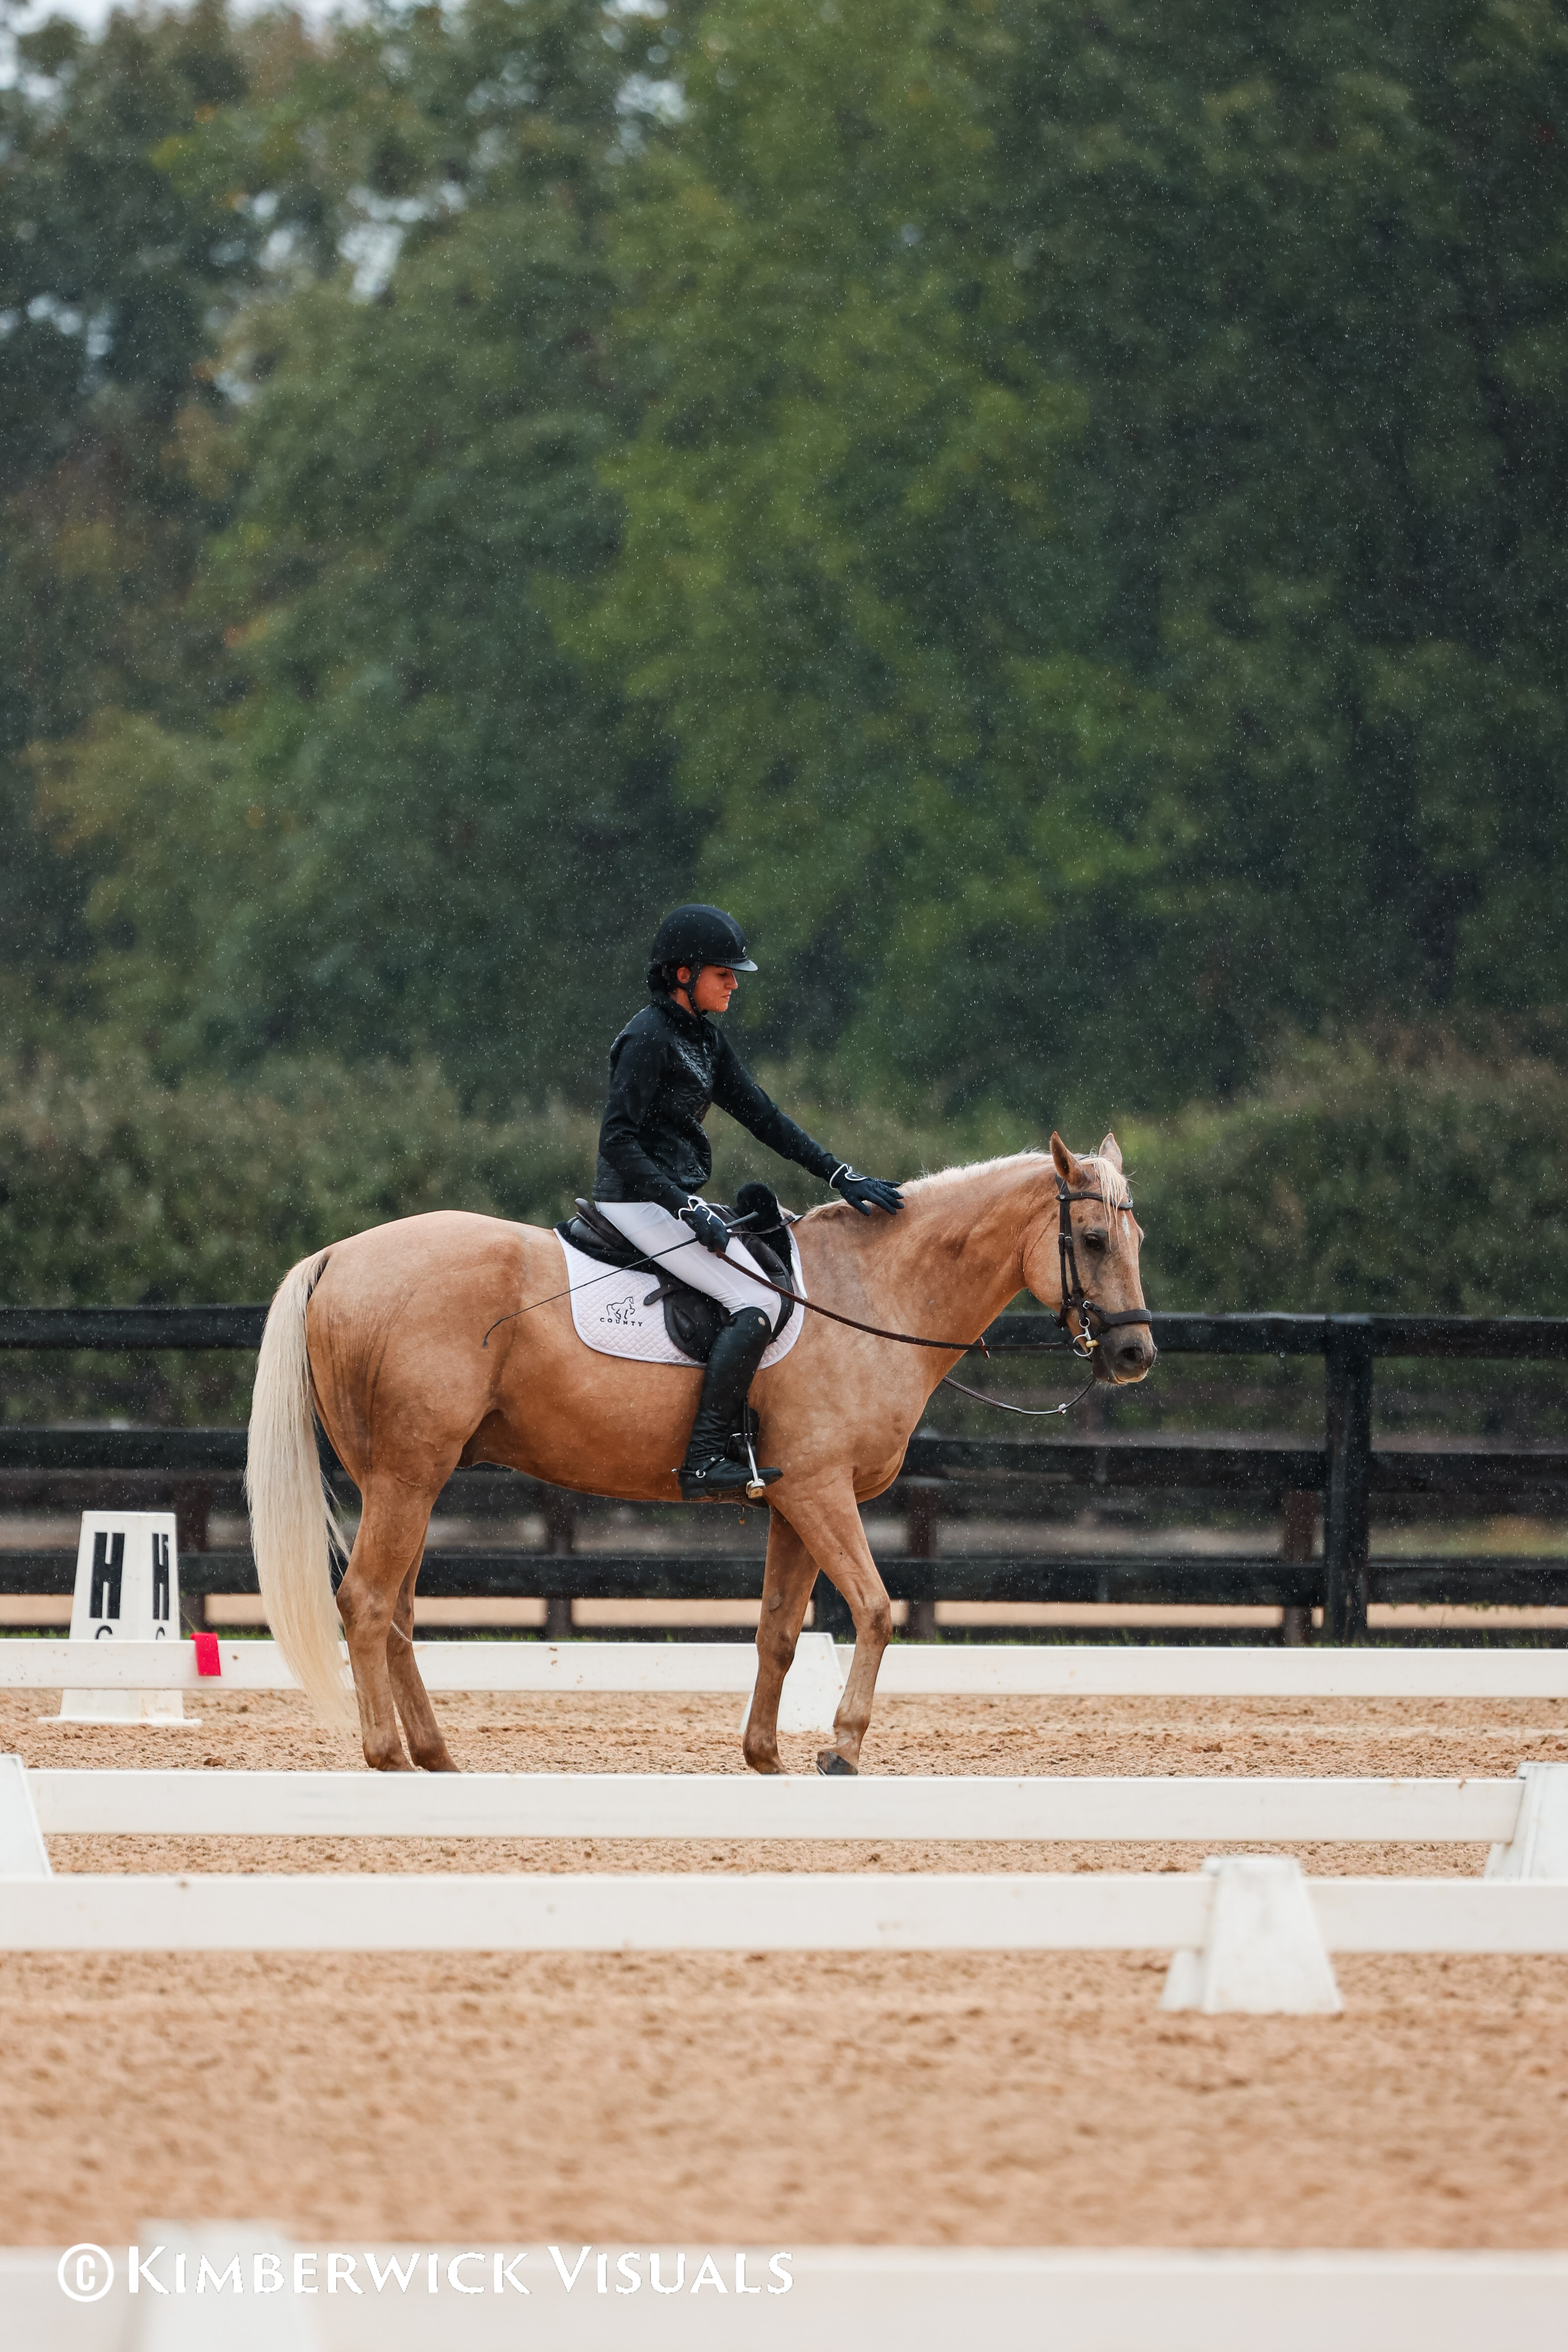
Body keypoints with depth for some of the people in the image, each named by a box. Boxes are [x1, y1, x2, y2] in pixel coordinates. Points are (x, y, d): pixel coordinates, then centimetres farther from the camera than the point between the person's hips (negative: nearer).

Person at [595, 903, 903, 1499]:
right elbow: (618, 1141, -19)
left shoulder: (705, 1041, 15)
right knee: (757, 1300, -21)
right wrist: (690, 1213, -25)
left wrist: (841, 1176, 8)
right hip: (640, 1202, -10)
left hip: (677, 1199, 10)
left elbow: (763, 1117, 16)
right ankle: (704, 1461, -26)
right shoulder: (648, 1038, -14)